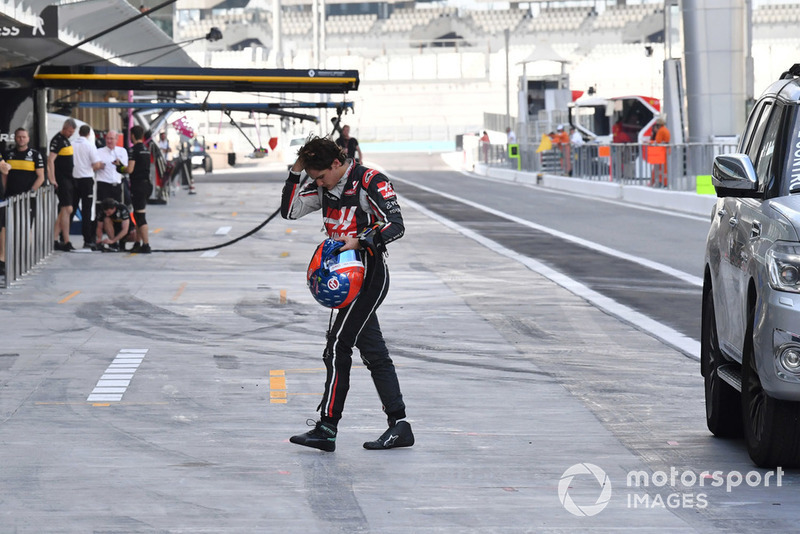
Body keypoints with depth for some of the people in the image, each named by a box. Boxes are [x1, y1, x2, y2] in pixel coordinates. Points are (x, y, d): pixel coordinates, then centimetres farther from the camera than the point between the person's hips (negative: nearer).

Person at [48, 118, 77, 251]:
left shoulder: (66, 140, 16)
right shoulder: (57, 140, -13)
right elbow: (50, 160, -19)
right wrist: (53, 180, -24)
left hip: (68, 179, 10)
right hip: (61, 180, -10)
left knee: (63, 210, 10)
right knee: (67, 209, -11)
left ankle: (54, 239, 14)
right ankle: (66, 242, -11)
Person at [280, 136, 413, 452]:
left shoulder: (370, 182, -12)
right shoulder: (324, 187, 10)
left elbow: (396, 226, -17)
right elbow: (289, 211, 9)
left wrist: (359, 241, -29)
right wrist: (295, 172, -1)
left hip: (369, 276, -9)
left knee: (337, 348, -11)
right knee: (373, 353, 8)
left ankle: (327, 428, -10)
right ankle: (399, 426, 11)